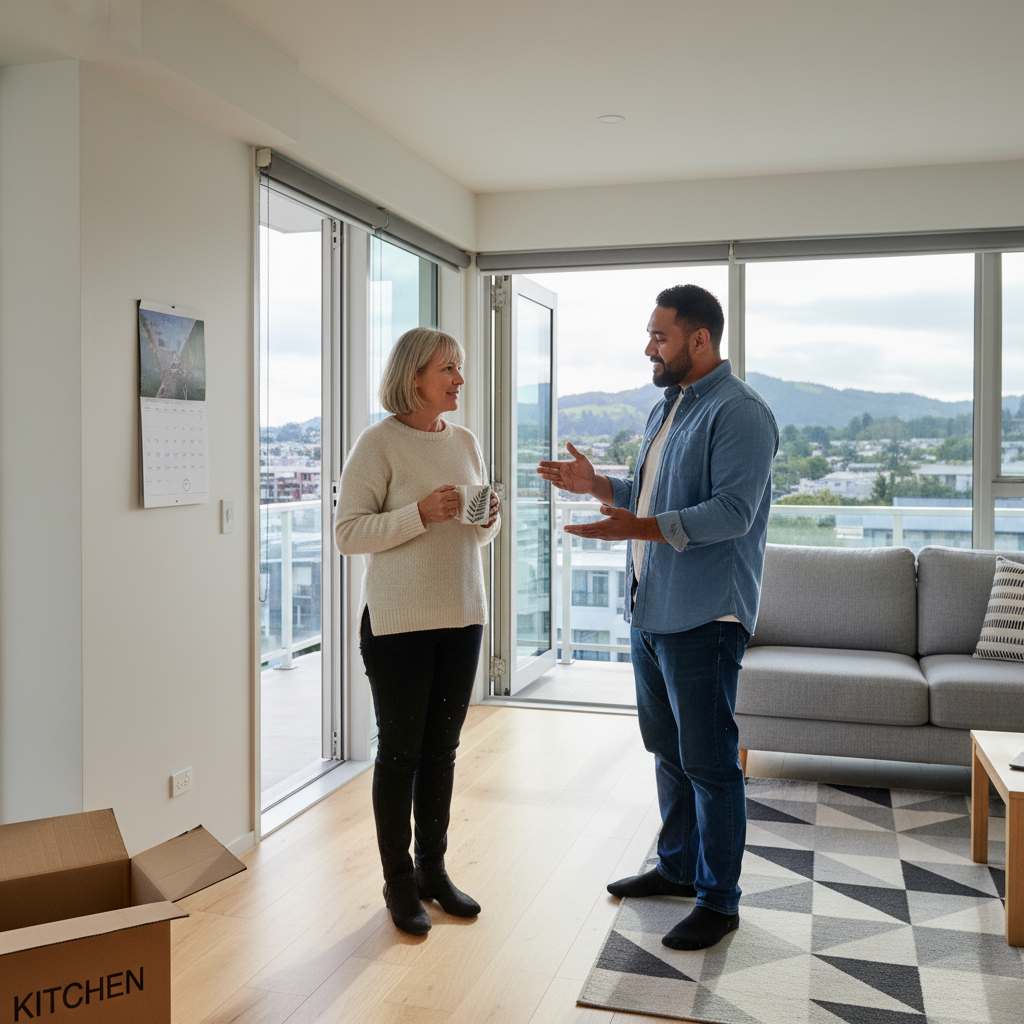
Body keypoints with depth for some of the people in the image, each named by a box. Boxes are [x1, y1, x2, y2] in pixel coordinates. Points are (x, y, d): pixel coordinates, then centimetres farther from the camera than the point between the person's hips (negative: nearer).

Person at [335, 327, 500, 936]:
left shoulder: (466, 442, 10)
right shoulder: (379, 443, -9)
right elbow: (349, 533, -13)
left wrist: (488, 518, -5)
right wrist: (421, 514, -24)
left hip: (462, 616, 6)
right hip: (398, 622, -6)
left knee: (442, 749, 13)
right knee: (400, 750, 4)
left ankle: (433, 868, 28)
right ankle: (399, 882, 19)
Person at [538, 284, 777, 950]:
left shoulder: (739, 413, -14)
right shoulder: (667, 408, 16)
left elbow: (732, 511, -24)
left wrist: (639, 529, -31)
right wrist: (596, 485, 12)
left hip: (703, 618, -9)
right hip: (651, 611, 10)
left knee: (710, 761, 0)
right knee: (668, 749, 19)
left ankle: (719, 899, 15)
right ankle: (678, 865, 36)